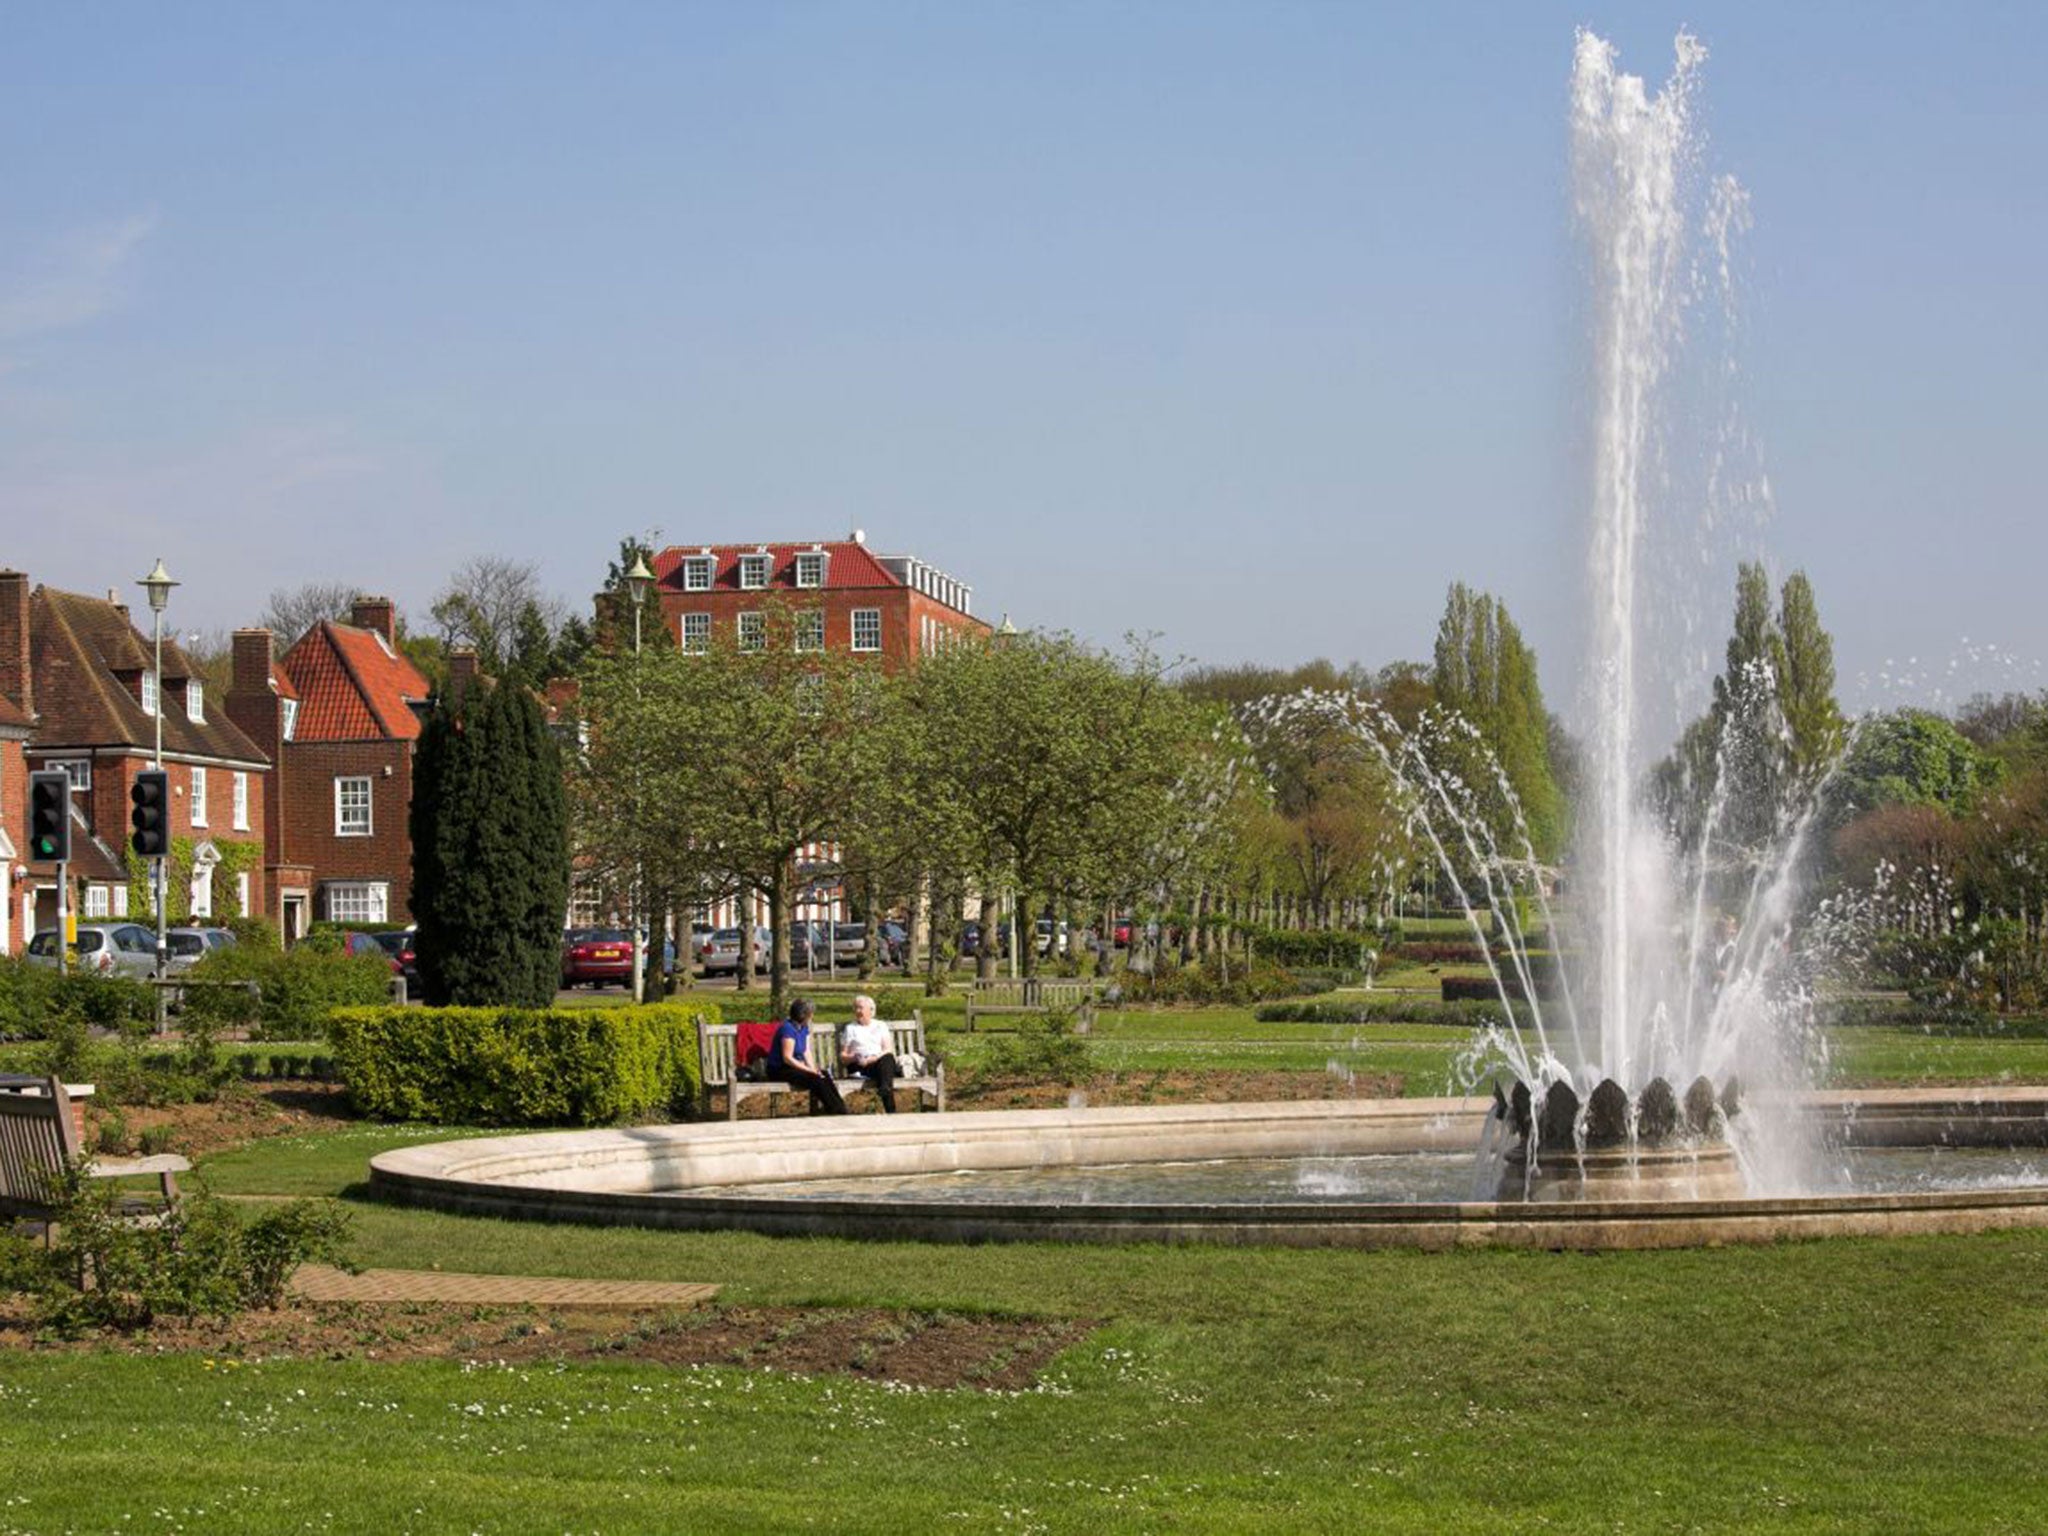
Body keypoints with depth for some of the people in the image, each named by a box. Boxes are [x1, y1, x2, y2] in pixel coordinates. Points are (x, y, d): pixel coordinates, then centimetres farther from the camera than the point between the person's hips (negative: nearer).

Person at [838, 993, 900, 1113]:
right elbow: (842, 1056, 13)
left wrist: (876, 1057, -13)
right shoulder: (850, 1029, 22)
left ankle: (885, 1088, -63)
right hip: (859, 1066, -2)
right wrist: (854, 1058, -10)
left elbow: (889, 1050, 9)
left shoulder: (881, 1026, 23)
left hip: (879, 1060, 2)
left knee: (887, 1058, -37)